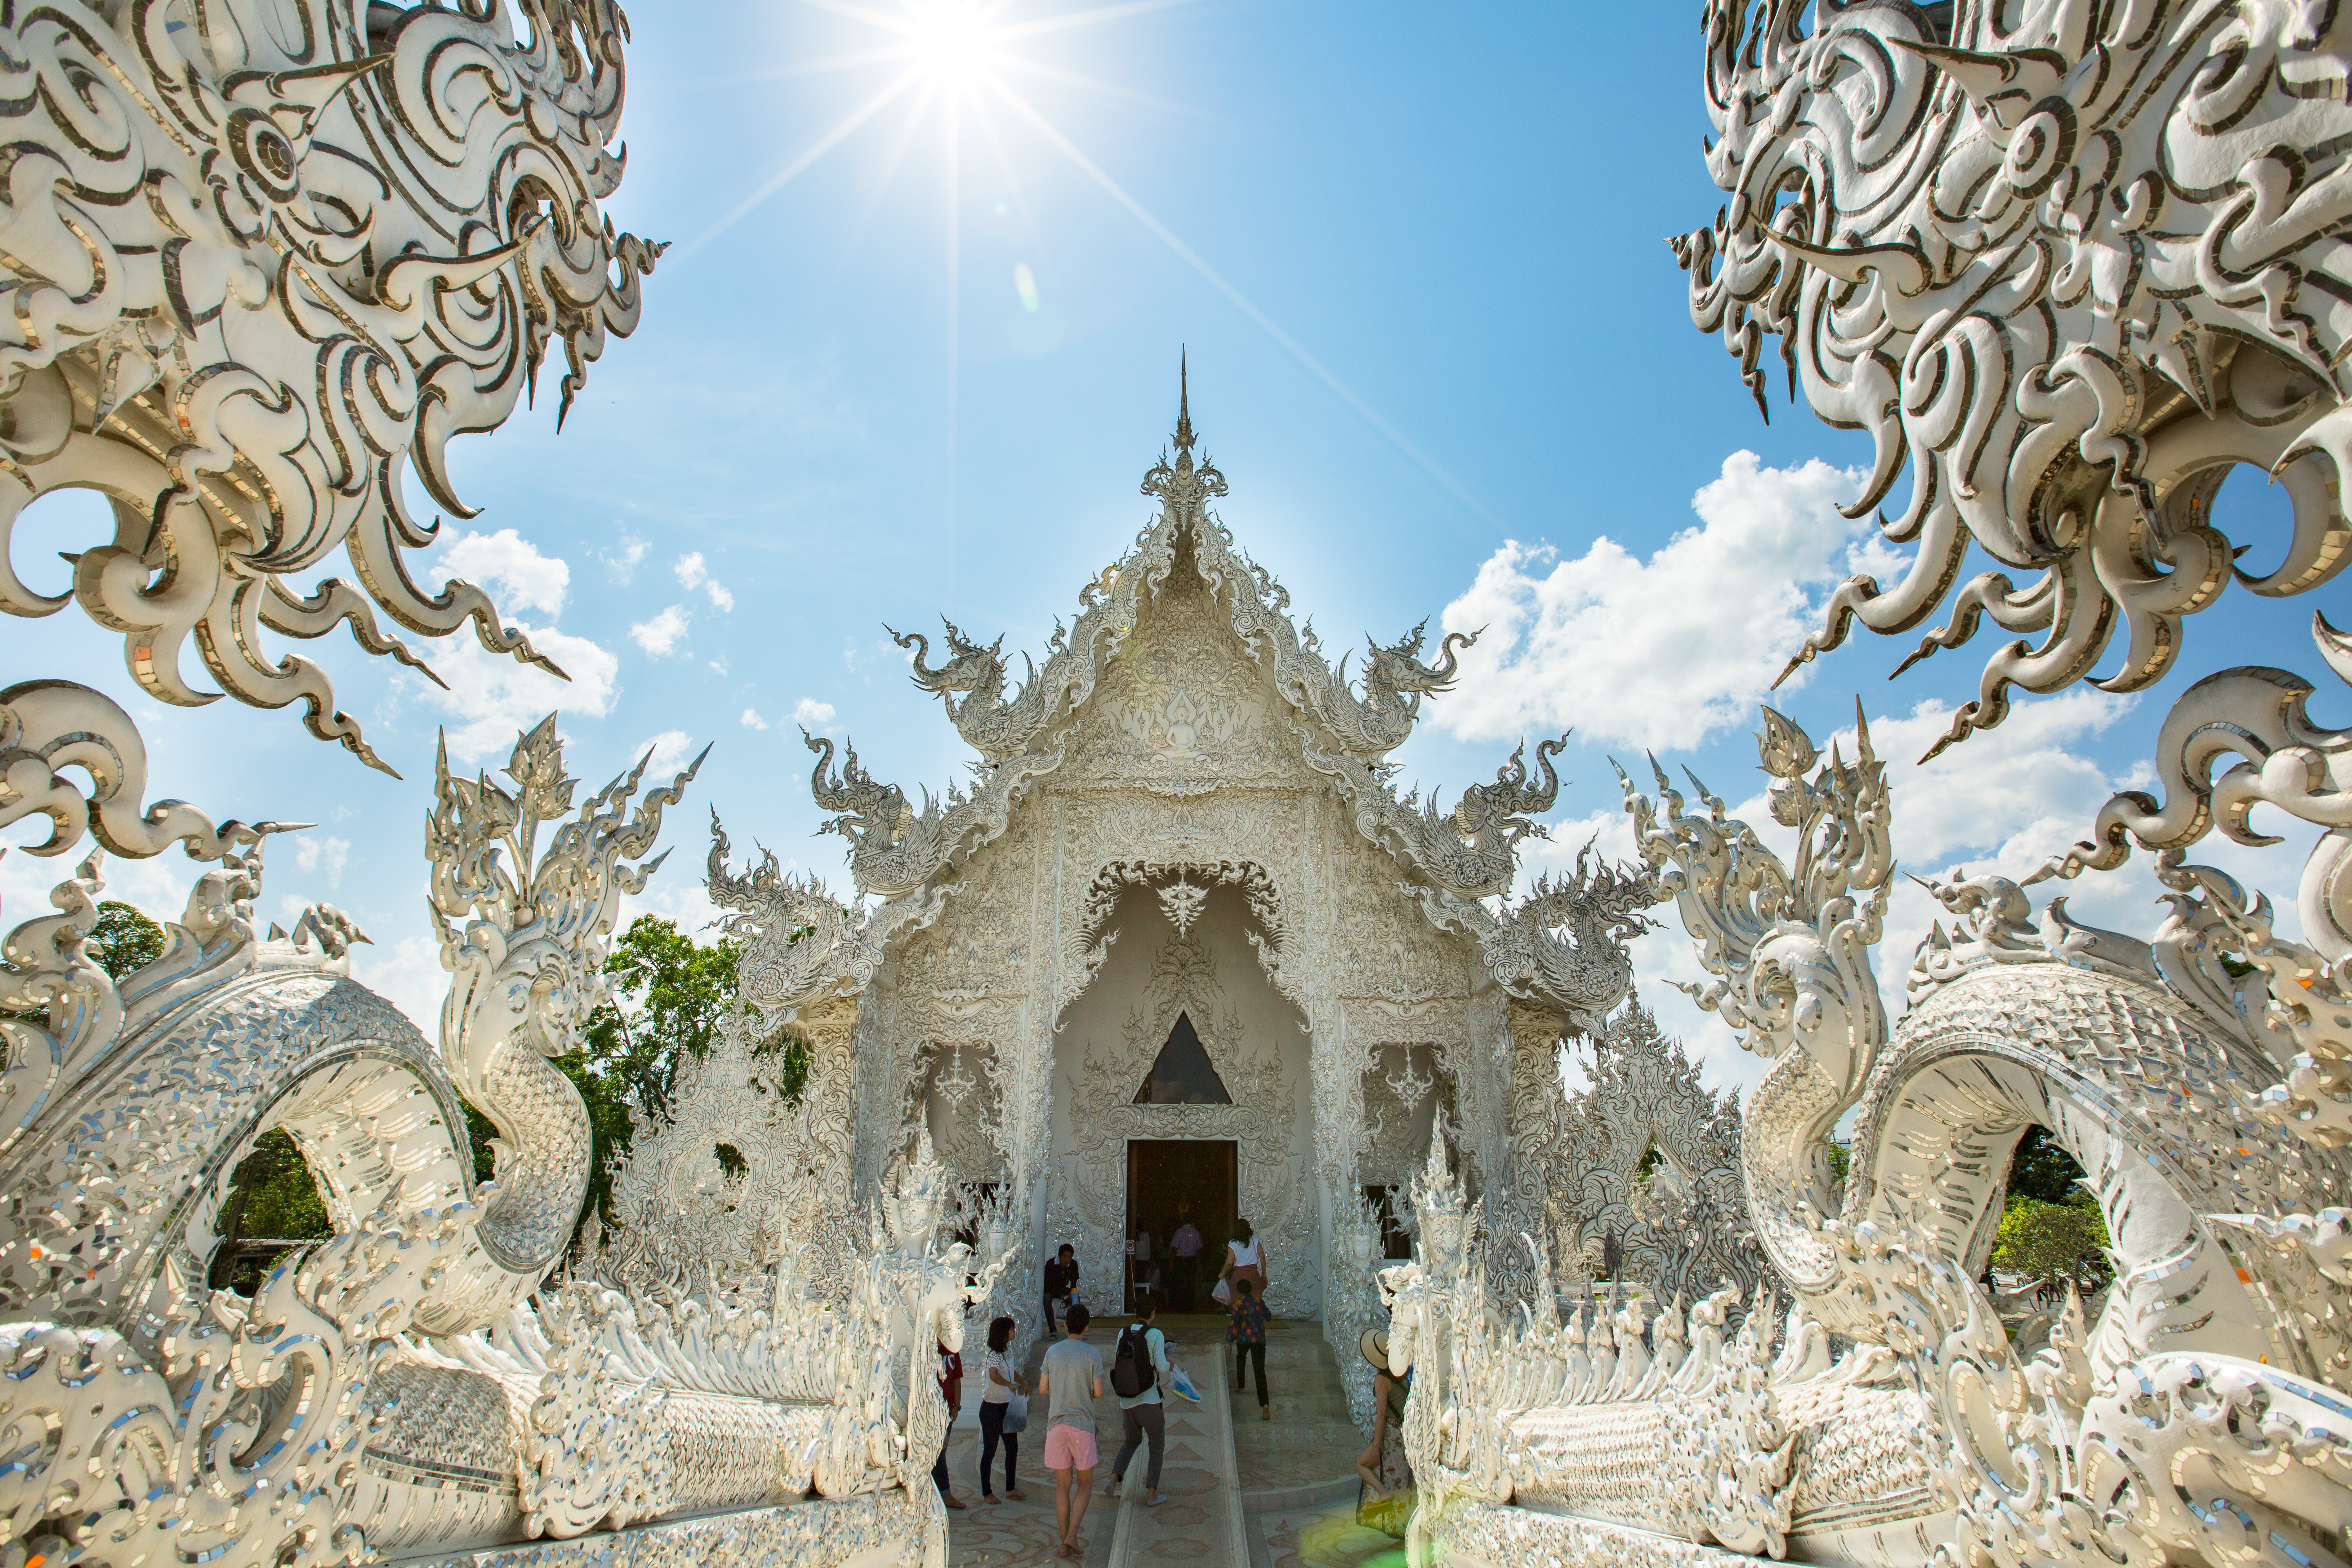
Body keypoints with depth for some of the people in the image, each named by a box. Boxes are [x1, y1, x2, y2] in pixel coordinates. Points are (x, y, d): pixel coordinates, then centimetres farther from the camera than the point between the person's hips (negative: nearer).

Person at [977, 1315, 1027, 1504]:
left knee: (1013, 1448, 14)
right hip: (992, 1408, -8)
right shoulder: (995, 1355, -21)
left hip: (1007, 1407, 8)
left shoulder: (1008, 1352, 7)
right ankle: (986, 1493, 17)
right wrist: (1010, 1384, -43)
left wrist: (1023, 1381, 15)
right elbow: (993, 1375, -43)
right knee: (990, 1451, 5)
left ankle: (1010, 1488, 27)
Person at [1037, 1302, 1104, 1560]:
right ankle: (1072, 1535, -3)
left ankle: (1065, 1543, 11)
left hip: (1056, 1425, 2)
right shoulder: (1093, 1354, -6)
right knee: (1085, 1483, 12)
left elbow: (1043, 1389, 5)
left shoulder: (1053, 1352, 2)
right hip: (1083, 1424, -2)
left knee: (1062, 1485, 10)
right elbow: (1098, 1392, -8)